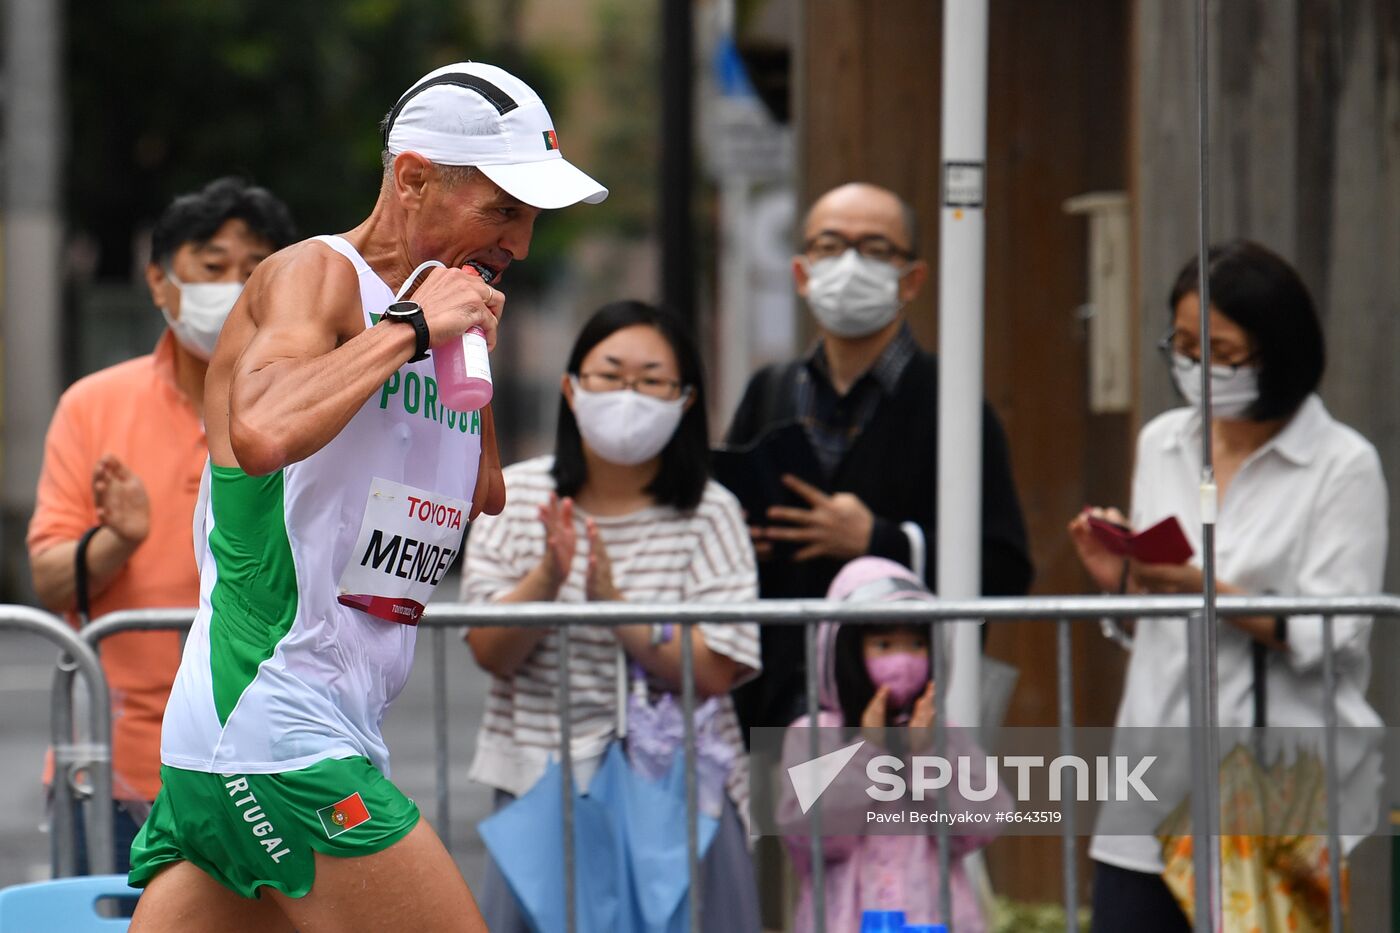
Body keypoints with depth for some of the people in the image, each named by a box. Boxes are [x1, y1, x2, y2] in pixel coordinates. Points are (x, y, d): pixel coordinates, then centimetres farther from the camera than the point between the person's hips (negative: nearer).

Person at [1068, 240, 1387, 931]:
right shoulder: (1160, 445, 14)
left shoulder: (1344, 466, -4)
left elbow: (1334, 640, -10)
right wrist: (1121, 580, 0)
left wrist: (1210, 592, -21)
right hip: (1159, 772, 5)